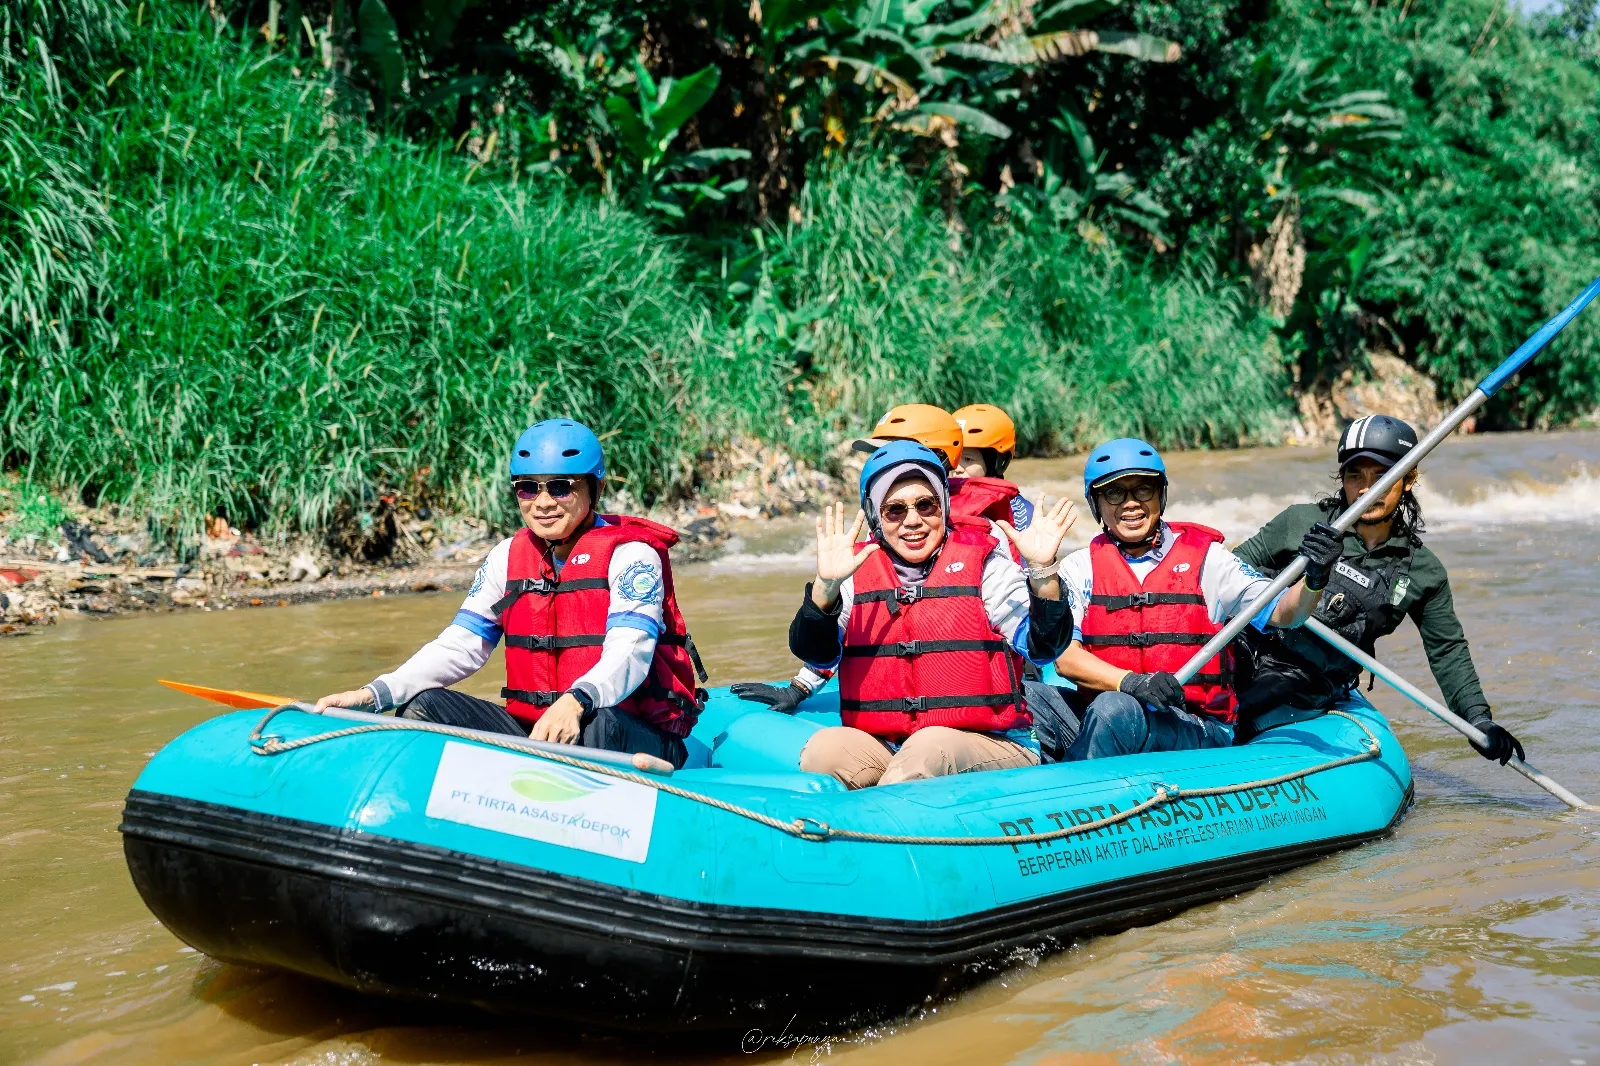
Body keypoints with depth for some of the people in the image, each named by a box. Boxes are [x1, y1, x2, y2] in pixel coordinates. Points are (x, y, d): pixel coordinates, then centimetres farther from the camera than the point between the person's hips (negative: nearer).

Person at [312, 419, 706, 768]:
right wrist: (373, 695, -6)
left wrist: (576, 703, -44)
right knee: (422, 707, -11)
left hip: (636, 736, -6)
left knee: (597, 725, -39)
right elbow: (459, 646, 9)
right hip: (529, 728, 6)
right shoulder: (507, 557, 12)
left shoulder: (630, 554, -7)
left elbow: (628, 654, -22)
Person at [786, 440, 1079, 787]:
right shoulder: (857, 568, 8)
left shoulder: (983, 561, 2)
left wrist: (1042, 570, -21)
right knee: (824, 748, -25)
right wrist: (827, 585, -21)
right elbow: (815, 654, -4)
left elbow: (1042, 648, -6)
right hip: (882, 745, 2)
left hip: (990, 747, -2)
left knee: (933, 747, -33)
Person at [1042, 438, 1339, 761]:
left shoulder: (1205, 557, 7)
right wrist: (1130, 682, -20)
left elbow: (1280, 613, -2)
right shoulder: (1080, 567, 10)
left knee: (1114, 710, -35)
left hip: (1198, 731, -1)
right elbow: (1065, 657, -3)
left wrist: (1314, 580, -25)